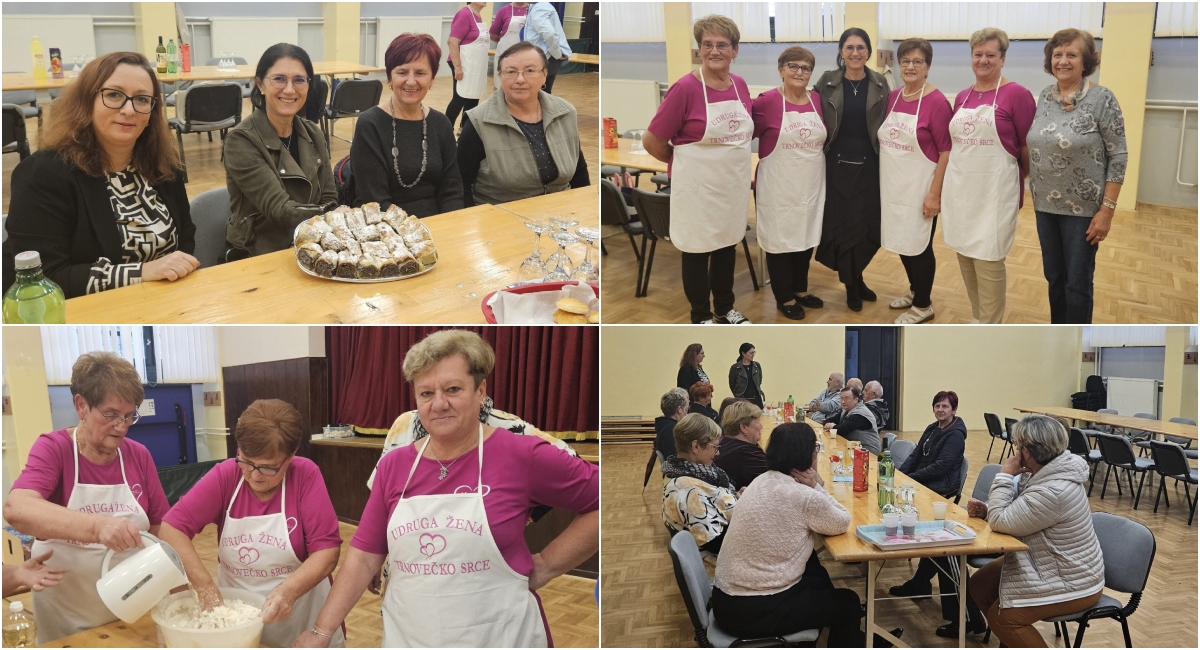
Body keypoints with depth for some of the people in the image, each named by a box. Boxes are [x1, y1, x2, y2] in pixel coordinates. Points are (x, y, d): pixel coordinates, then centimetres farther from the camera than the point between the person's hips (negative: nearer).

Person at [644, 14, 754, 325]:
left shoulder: (740, 85, 2)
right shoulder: (685, 88, -17)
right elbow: (651, 141, -12)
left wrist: (730, 161, 11)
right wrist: (682, 163, 2)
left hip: (733, 183, 6)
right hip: (697, 185, -6)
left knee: (727, 244, 18)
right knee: (697, 249, 7)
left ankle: (725, 308, 35)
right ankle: (701, 316, 23)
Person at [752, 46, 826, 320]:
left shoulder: (817, 101, 4)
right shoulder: (766, 102, -12)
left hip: (811, 184, 5)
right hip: (779, 186, -5)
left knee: (806, 237, 16)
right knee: (781, 240, 6)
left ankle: (801, 290, 33)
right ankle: (784, 298, 20)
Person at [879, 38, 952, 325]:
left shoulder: (936, 102, -15)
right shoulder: (892, 97, 5)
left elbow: (946, 152, -14)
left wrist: (934, 194, -17)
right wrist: (883, 180, 12)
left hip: (919, 188, -6)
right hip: (893, 186, 6)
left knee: (919, 245, 4)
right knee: (901, 241, 17)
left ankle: (923, 305, 20)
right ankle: (914, 290, 37)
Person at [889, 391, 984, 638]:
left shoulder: (955, 435, -11)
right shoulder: (932, 429, 16)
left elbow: (940, 466, -18)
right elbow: (916, 455, 16)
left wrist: (910, 477, -19)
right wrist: (900, 473, -1)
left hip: (941, 492, -9)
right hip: (924, 485, 9)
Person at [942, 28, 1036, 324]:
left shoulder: (1016, 94, -8)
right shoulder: (962, 98, 10)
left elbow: (1029, 148, -4)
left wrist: (1019, 182, 4)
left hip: (993, 192, -6)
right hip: (958, 189, 6)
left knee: (988, 261, -2)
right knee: (965, 257, 13)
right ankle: (977, 319, 28)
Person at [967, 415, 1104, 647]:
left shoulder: (1052, 492, -33)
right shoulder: (1049, 471, -1)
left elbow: (1001, 522, -25)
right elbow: (1014, 513, 11)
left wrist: (1005, 475, -19)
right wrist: (985, 509, -7)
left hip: (1072, 582, -10)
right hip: (1053, 565, 10)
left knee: (1002, 616, -16)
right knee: (980, 585, 9)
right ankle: (1015, 641, 24)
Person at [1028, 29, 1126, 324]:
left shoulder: (1102, 98, -12)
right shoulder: (1045, 95, 4)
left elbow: (1118, 156, -12)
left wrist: (1107, 210, -16)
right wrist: (1032, 194, 12)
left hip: (1083, 208, -5)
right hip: (1045, 205, 5)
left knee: (1078, 282, 3)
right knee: (1053, 277, 15)